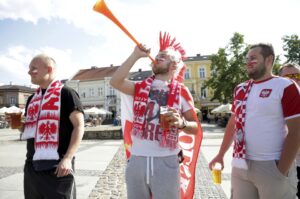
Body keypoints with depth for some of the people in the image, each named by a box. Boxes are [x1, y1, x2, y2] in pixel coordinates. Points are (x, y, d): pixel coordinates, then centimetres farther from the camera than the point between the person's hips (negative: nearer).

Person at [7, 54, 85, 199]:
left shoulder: (66, 94, -7)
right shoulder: (32, 99, 15)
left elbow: (79, 126, -13)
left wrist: (68, 158, -20)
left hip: (57, 166, -7)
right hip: (32, 165, 7)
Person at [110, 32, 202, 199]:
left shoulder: (181, 91, 1)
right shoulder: (141, 87, 7)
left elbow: (195, 128, 2)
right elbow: (115, 82, -9)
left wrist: (181, 123, -20)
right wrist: (136, 55, -6)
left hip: (166, 161, -2)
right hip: (137, 160, 3)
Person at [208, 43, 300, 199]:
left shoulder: (285, 87, -7)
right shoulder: (240, 89, 9)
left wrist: (282, 170, -14)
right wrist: (220, 154, 13)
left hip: (271, 166, -5)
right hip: (240, 165, 5)